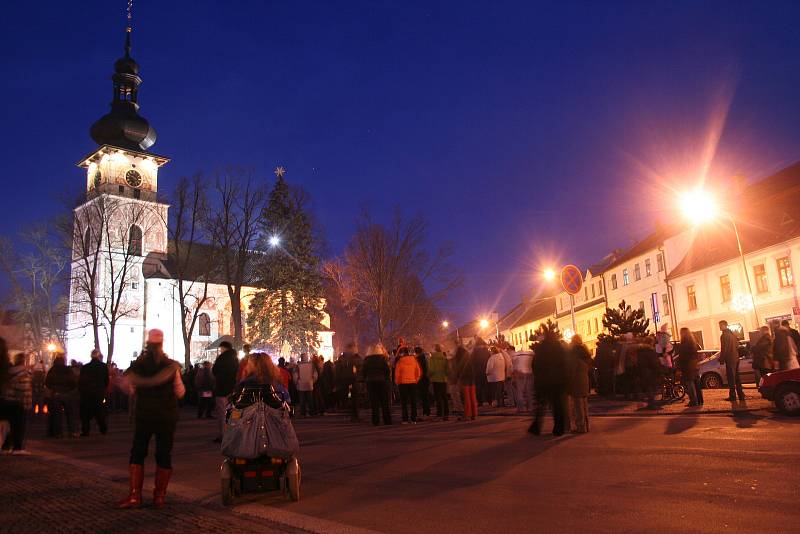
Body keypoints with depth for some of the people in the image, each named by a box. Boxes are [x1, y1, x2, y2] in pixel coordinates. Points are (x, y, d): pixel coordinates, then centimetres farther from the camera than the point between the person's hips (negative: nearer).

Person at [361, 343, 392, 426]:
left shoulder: (367, 360, 2)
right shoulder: (382, 359, -4)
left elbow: (363, 372, 3)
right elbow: (388, 370, -6)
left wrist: (366, 380, 13)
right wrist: (388, 379, 6)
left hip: (370, 382, 1)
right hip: (382, 381, -1)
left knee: (374, 403, 4)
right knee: (384, 402, 5)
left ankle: (376, 421, 2)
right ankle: (387, 420, 5)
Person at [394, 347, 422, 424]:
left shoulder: (399, 362, -8)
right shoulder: (414, 360, 0)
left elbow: (397, 374, -5)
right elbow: (419, 372, 5)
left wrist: (398, 383, 9)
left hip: (403, 383, -2)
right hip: (413, 383, 2)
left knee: (404, 402, 4)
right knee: (413, 401, 8)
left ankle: (405, 419, 0)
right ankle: (414, 419, 5)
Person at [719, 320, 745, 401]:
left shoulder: (724, 335, -14)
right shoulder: (732, 334, 15)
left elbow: (723, 349, -17)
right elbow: (737, 346, 19)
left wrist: (721, 359, -10)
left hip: (730, 359, -9)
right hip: (736, 358, 9)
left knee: (731, 377, -6)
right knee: (736, 377, 14)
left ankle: (732, 396, -6)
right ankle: (741, 394, 18)